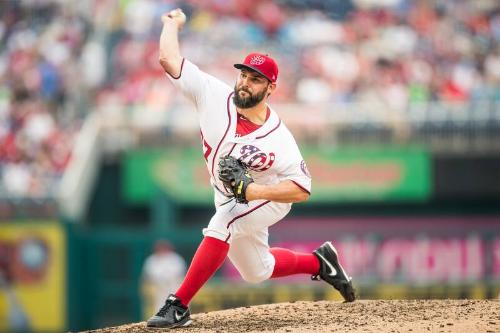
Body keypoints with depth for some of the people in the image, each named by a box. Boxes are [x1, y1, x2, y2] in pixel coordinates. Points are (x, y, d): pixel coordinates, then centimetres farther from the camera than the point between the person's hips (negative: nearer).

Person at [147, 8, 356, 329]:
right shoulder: (215, 96, -23)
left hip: (268, 198, -6)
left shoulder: (278, 138, -32)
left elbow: (302, 189, -30)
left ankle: (179, 306, -31)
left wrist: (252, 191, -41)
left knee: (220, 226, -35)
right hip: (231, 202, 6)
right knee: (256, 271, 21)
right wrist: (173, 23, -11)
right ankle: (319, 262, 45)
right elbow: (169, 58, -23)